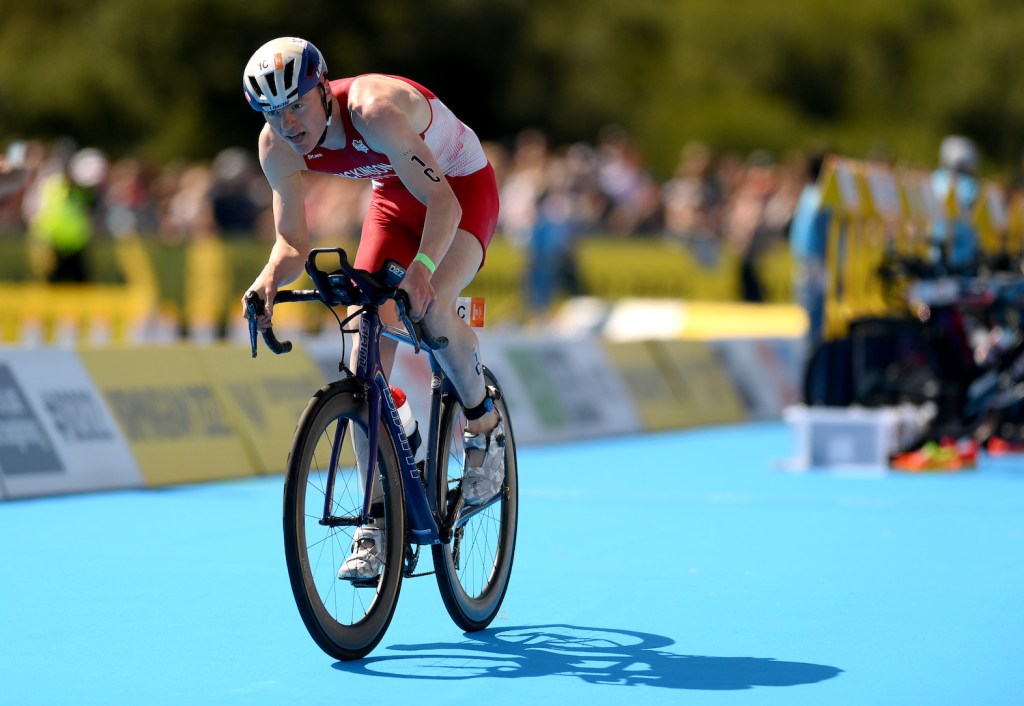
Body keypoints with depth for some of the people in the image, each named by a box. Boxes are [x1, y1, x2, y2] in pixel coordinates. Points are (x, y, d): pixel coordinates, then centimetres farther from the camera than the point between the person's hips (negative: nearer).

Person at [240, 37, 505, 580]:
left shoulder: (374, 109, -37)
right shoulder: (278, 147, -19)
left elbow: (442, 200, -40)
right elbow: (292, 242, -14)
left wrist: (422, 268, -57)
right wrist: (270, 278, -36)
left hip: (462, 186, -5)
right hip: (394, 195, 6)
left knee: (431, 309, -32)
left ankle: (485, 424, -2)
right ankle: (377, 522, -2)